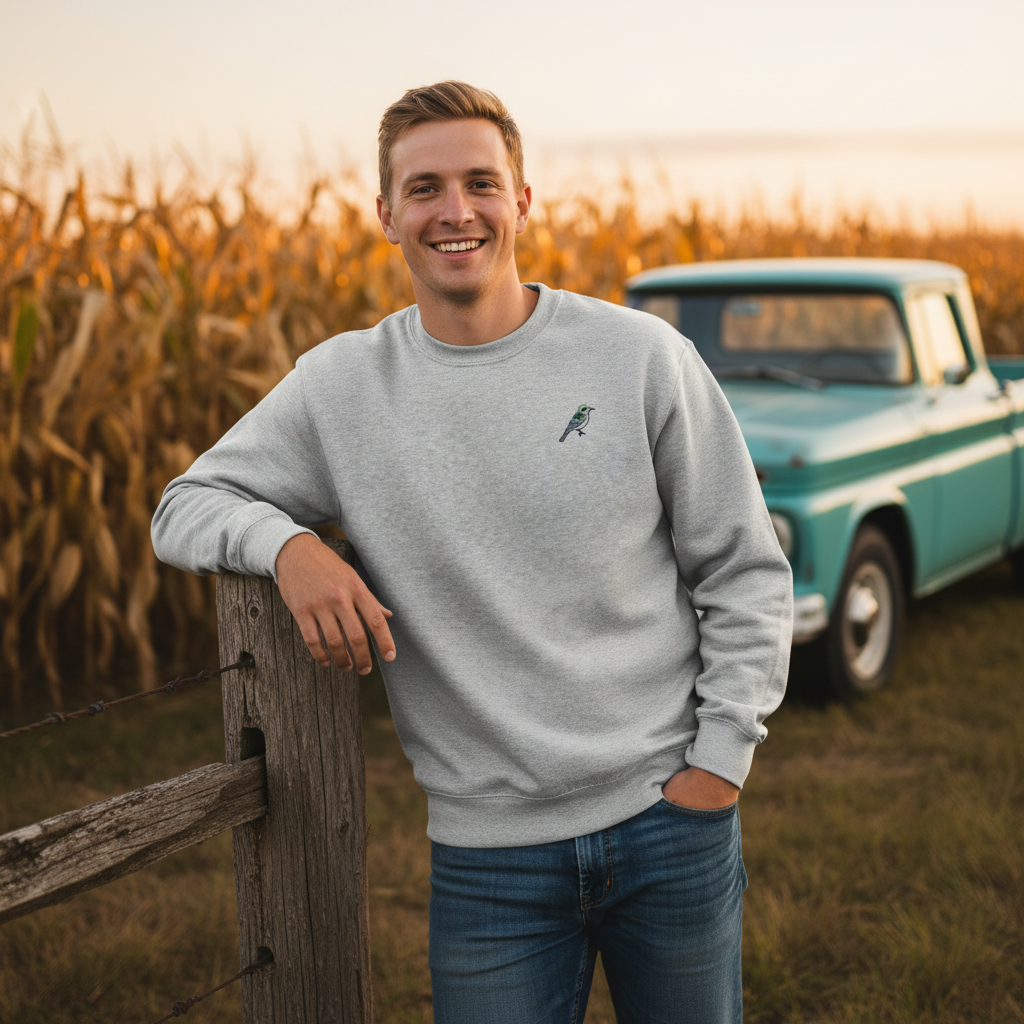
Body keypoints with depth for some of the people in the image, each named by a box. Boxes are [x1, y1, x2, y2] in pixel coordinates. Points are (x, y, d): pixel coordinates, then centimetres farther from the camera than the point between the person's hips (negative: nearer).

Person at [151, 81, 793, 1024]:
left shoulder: (642, 355, -4)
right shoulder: (340, 387, -1)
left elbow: (747, 574, 1)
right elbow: (184, 508, 7)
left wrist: (718, 765, -5)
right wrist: (286, 543, -15)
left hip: (672, 818, 0)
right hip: (490, 853, 0)